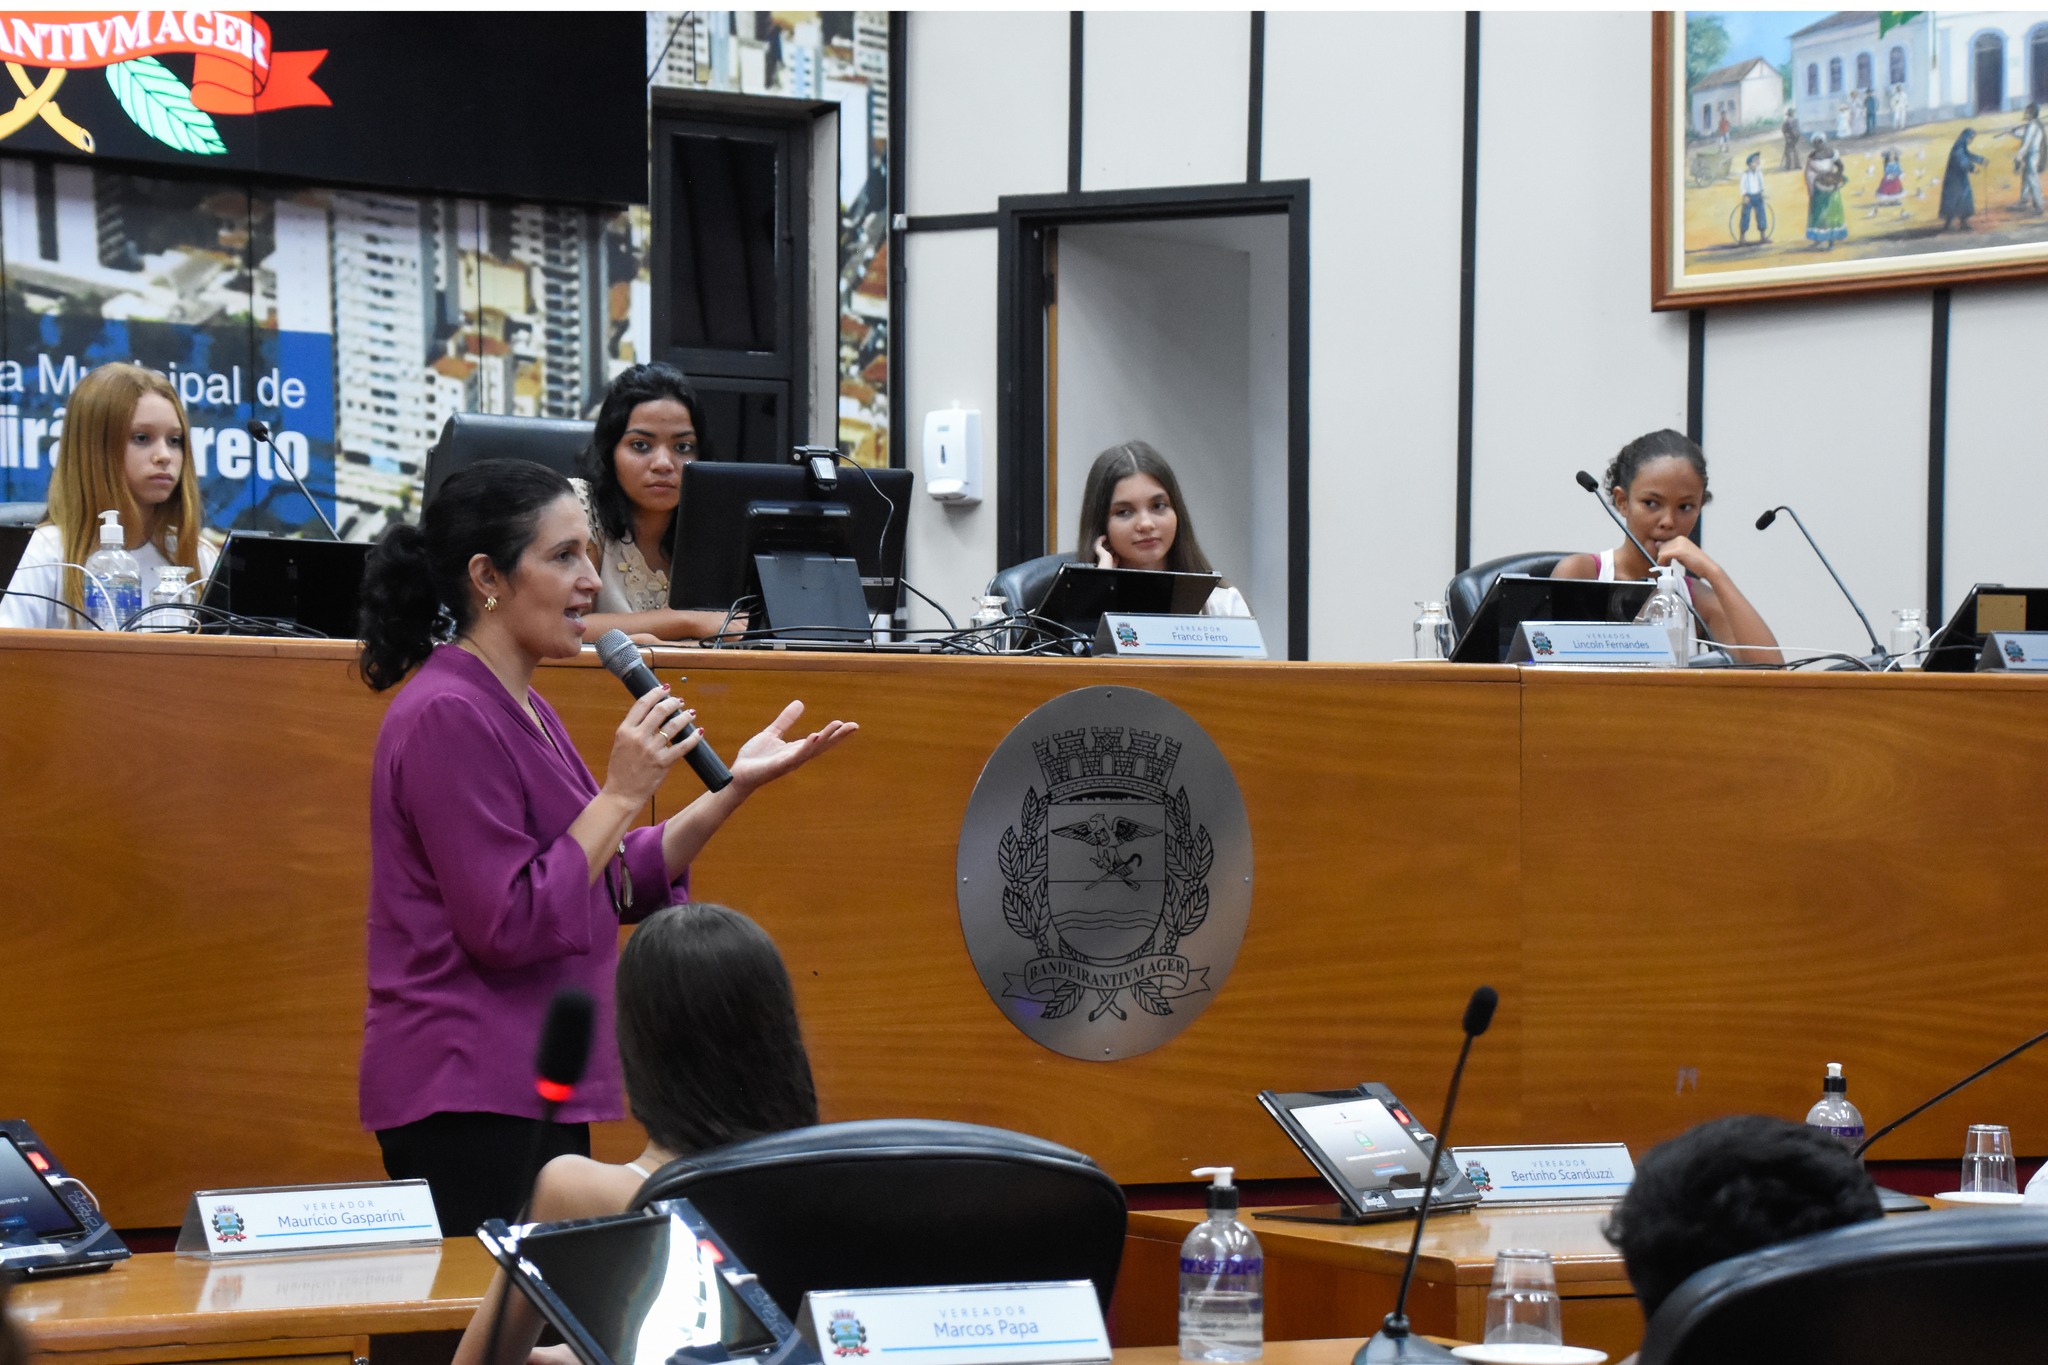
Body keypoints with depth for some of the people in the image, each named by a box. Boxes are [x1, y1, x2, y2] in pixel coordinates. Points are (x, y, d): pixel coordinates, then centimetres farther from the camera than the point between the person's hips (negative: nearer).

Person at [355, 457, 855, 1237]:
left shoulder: (521, 709, 15)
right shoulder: (447, 717, -15)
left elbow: (617, 887, 17)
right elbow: (510, 926, -19)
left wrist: (736, 787, 10)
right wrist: (621, 794, -17)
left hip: (535, 1087, 10)